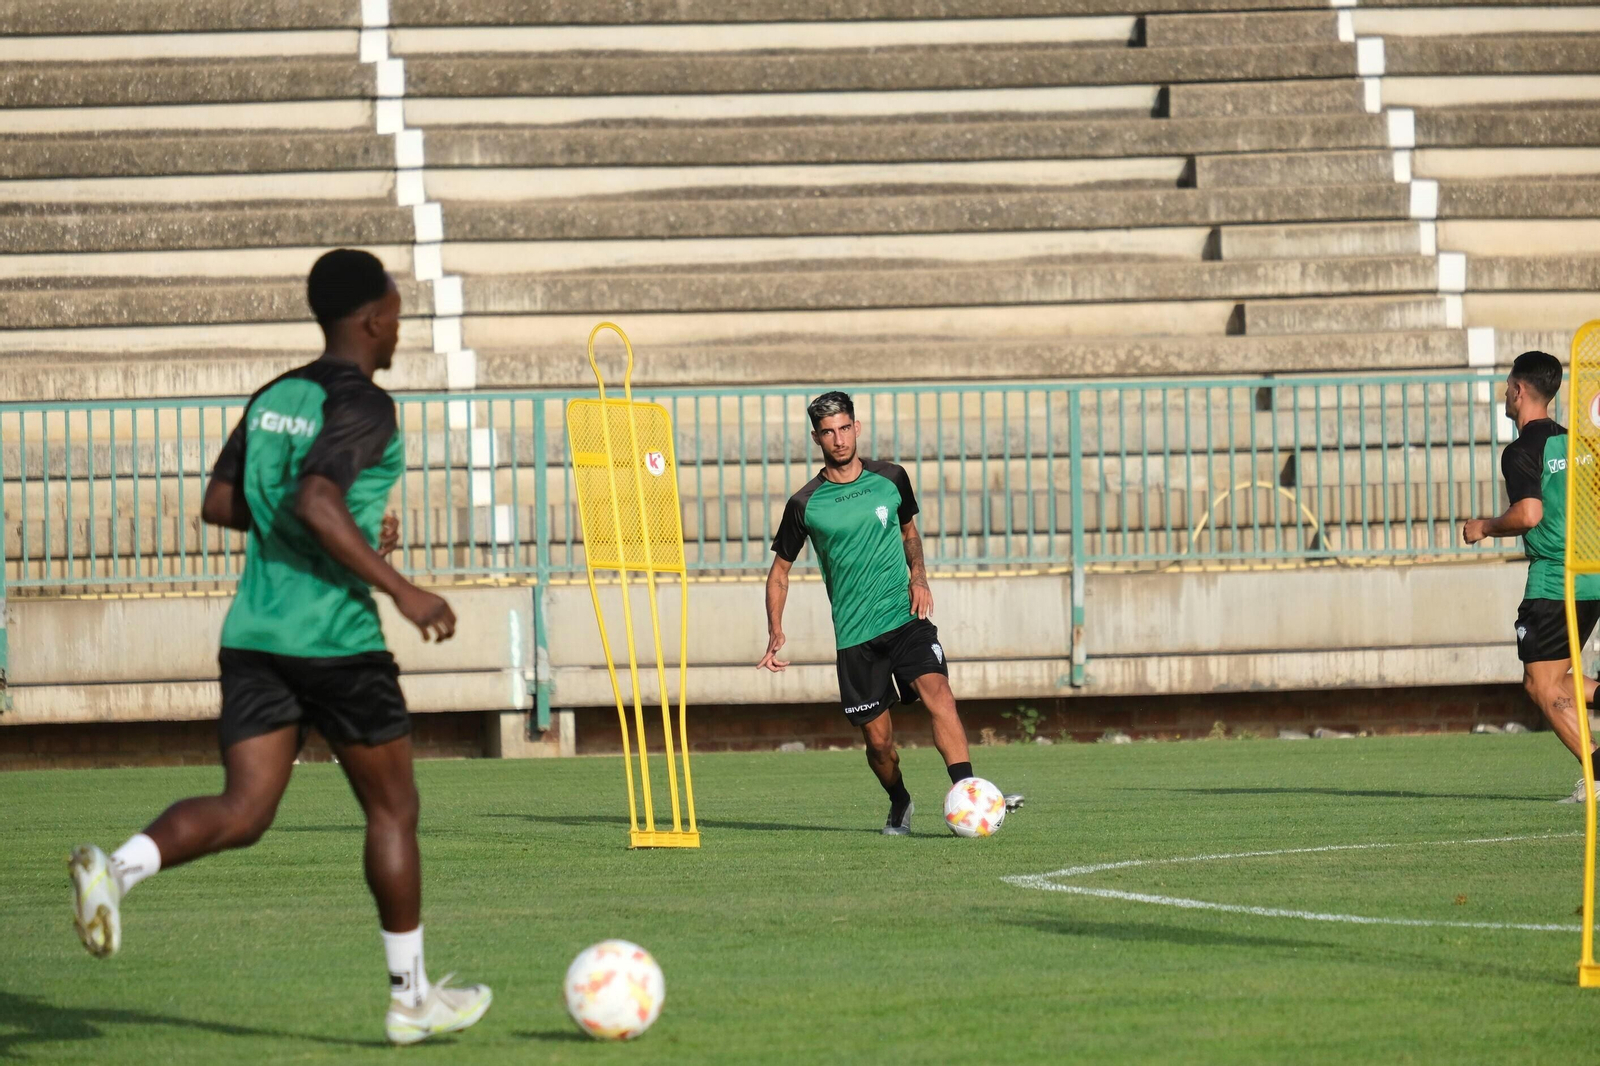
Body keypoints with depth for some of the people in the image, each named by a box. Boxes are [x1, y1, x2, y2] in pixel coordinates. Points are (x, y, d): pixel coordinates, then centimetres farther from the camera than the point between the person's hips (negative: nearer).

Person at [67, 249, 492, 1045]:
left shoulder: (273, 398, 13)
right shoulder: (364, 406, -11)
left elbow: (219, 504, 17)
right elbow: (316, 502, -25)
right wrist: (399, 589, -22)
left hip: (252, 634, 7)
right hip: (335, 641, -7)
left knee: (242, 810, 2)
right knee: (391, 808, 9)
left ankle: (120, 867, -27)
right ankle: (410, 997, 17)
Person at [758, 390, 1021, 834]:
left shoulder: (890, 480, 4)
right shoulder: (805, 505, -1)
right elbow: (780, 569, 10)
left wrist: (919, 577, 3)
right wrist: (776, 633, -3)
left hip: (905, 616, 0)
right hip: (854, 635, 0)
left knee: (937, 693, -25)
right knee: (878, 739, 1)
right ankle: (899, 805, 31)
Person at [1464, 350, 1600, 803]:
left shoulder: (1523, 451, -11)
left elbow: (1529, 513, -22)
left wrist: (1485, 527, -5)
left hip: (1553, 582, -8)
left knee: (1543, 686, -2)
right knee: (1547, 682, 17)